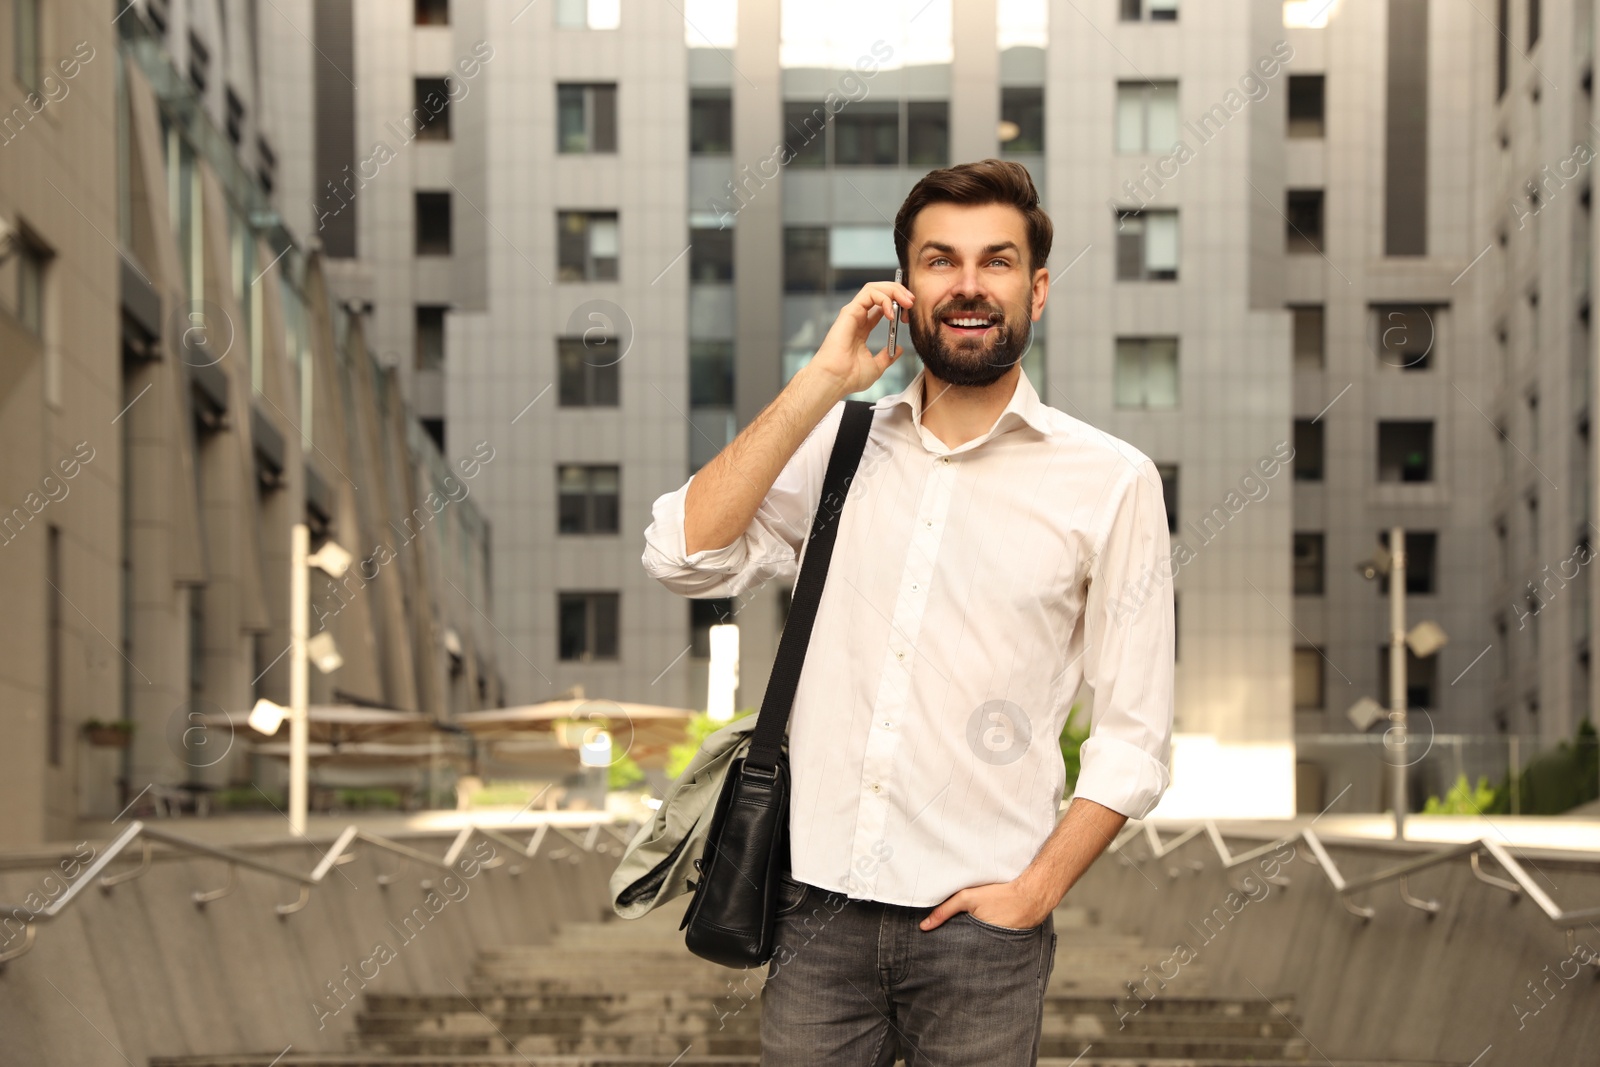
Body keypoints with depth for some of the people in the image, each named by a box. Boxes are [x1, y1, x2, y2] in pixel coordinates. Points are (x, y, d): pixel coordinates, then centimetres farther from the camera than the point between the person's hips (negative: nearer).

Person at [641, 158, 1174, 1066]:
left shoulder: (1110, 481, -1)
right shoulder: (837, 443, 8)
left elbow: (1135, 736, 0)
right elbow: (687, 555, -7)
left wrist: (1037, 889, -9)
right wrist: (822, 381, -8)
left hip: (977, 924, -2)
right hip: (819, 906, 2)